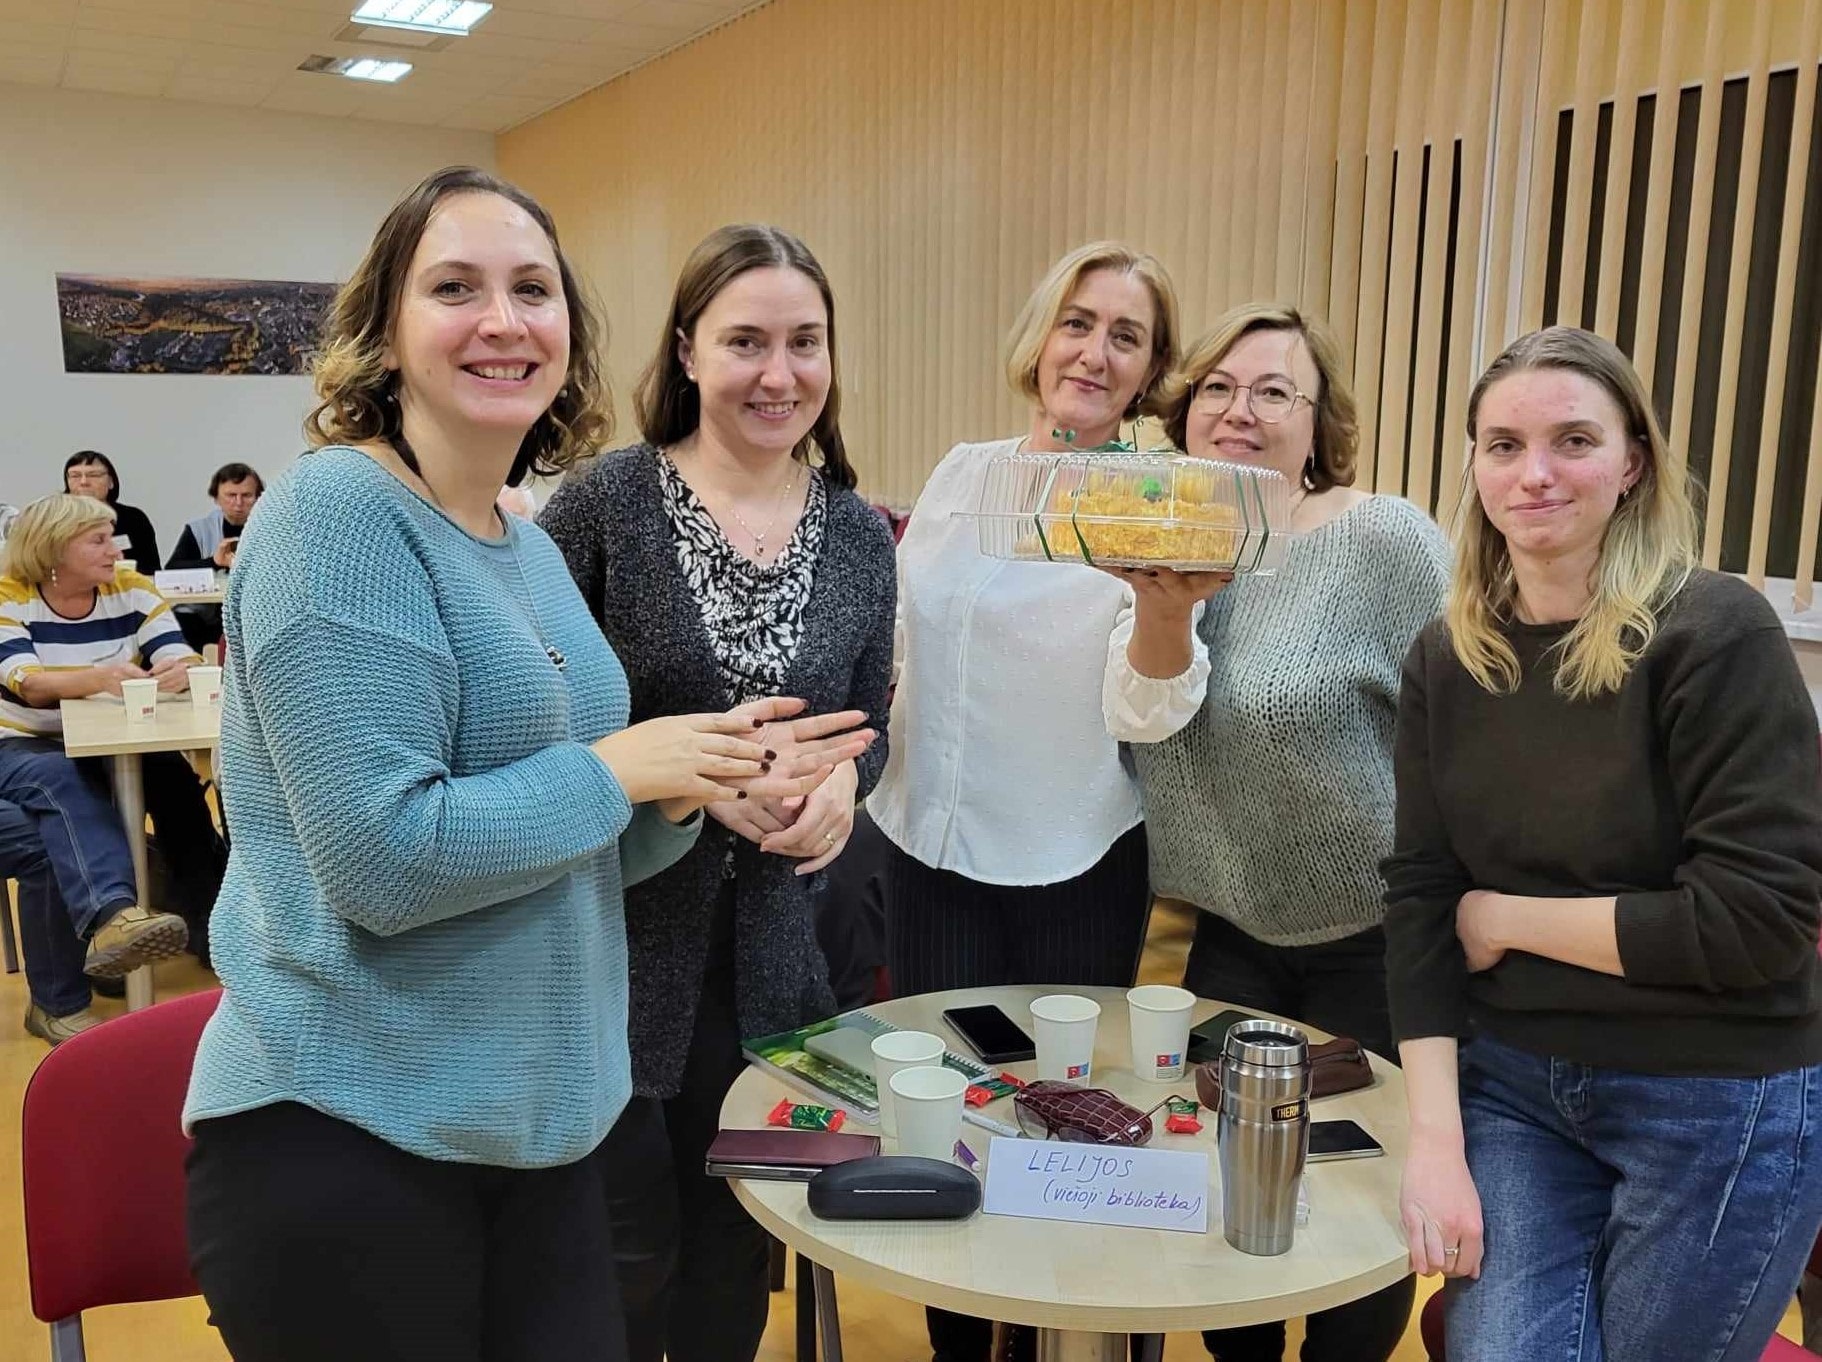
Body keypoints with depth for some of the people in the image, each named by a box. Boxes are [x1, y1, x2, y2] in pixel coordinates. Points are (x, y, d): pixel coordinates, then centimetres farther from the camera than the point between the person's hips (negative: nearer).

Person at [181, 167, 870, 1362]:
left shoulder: (532, 547, 8)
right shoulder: (338, 513, -16)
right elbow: (386, 861, -24)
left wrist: (689, 793, -5)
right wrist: (622, 768, -14)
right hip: (347, 1137, -7)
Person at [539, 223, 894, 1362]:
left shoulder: (861, 535, 1)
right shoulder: (607, 500, -11)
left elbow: (868, 725, 9)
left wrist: (841, 784, -13)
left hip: (777, 953, 4)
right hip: (618, 938, -4)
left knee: (737, 1260, 21)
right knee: (622, 1260, 12)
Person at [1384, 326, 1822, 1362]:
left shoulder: (1715, 633, -16)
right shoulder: (1446, 660, -2)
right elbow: (1421, 901, -3)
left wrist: (1504, 917, -12)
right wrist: (1436, 1137, -10)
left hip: (1723, 1102, -3)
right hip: (1512, 1083, 4)